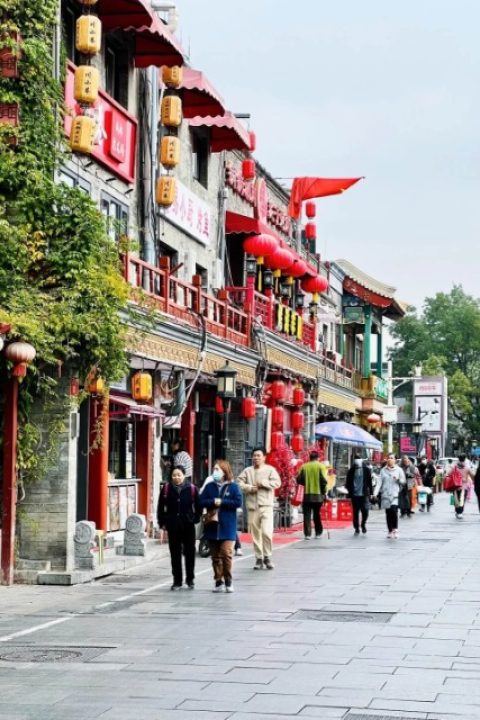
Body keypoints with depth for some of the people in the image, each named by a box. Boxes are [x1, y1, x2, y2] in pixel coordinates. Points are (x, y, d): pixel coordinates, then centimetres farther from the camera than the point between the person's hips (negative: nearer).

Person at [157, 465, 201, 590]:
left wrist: (195, 519, 0)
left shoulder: (192, 489, -2)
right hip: (173, 526, 1)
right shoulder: (166, 489, 1)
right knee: (175, 554, 4)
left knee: (190, 553, 5)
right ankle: (177, 581, 11)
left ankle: (190, 580, 18)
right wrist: (162, 523, 3)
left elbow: (198, 507, 6)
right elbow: (161, 508, 6)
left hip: (188, 526, -1)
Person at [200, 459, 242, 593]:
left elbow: (238, 502, -8)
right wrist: (213, 502, -14)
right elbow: (202, 501, 1)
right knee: (215, 556, 7)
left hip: (227, 527, -3)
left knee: (226, 553, -12)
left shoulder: (233, 486, 0)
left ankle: (228, 581, 0)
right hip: (212, 526, 3)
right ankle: (218, 581, 15)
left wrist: (222, 502, -11)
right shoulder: (209, 486, 8)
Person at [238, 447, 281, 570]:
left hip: (266, 505, -3)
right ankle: (258, 558, 15)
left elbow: (277, 482, -7)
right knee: (255, 534, 5)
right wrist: (249, 488, -12)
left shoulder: (270, 469, 6)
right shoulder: (247, 471, 12)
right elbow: (239, 483, 3)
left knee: (267, 532, -14)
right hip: (252, 506, 3)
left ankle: (267, 557, 2)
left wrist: (263, 483, -10)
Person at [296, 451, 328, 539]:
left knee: (307, 515, 3)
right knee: (317, 515, 14)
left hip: (307, 494, 0)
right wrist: (324, 492, -1)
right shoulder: (320, 466, -4)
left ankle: (307, 534, -5)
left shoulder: (304, 466, 0)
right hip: (318, 495, 0)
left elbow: (299, 480, -3)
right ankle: (318, 533, 18)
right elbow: (324, 480, -11)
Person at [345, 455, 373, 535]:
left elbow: (370, 482, 3)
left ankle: (363, 524, 19)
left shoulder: (366, 470, 1)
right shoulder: (351, 471, 3)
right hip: (355, 495, 1)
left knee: (365, 511, -6)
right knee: (356, 512, 4)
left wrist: (371, 493, 1)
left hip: (364, 494, -1)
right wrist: (350, 492, -2)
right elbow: (348, 483, 9)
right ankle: (356, 529, 14)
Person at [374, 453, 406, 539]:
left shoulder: (399, 470, 6)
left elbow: (403, 481, 8)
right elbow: (379, 482, 5)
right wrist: (375, 493, -6)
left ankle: (395, 529, -7)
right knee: (388, 513, 3)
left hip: (395, 494, -2)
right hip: (385, 494, 2)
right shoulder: (383, 470, 9)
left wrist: (398, 479, -14)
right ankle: (390, 531, 12)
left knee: (394, 510, -20)